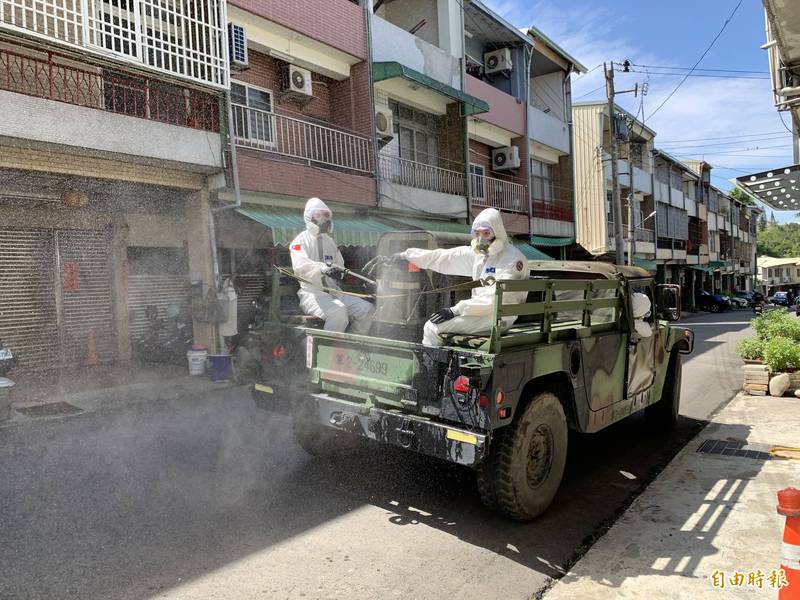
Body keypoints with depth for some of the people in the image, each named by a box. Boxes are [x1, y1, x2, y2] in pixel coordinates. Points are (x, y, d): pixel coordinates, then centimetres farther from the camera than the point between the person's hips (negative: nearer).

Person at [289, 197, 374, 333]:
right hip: (312, 292, -6)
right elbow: (300, 266, -22)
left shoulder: (330, 241, 21)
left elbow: (340, 265, 22)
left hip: (334, 291, 7)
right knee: (338, 311, -34)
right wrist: (322, 268, -41)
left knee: (367, 309, -12)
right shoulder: (300, 241, -2)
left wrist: (338, 272, -4)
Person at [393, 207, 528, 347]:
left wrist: (456, 310, -22)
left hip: (498, 317, -8)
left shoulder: (514, 258, -13)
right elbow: (441, 257, 14)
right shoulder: (476, 253, 10)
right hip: (481, 310, 8)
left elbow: (496, 298, -20)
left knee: (433, 328, -14)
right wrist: (406, 255, 14)